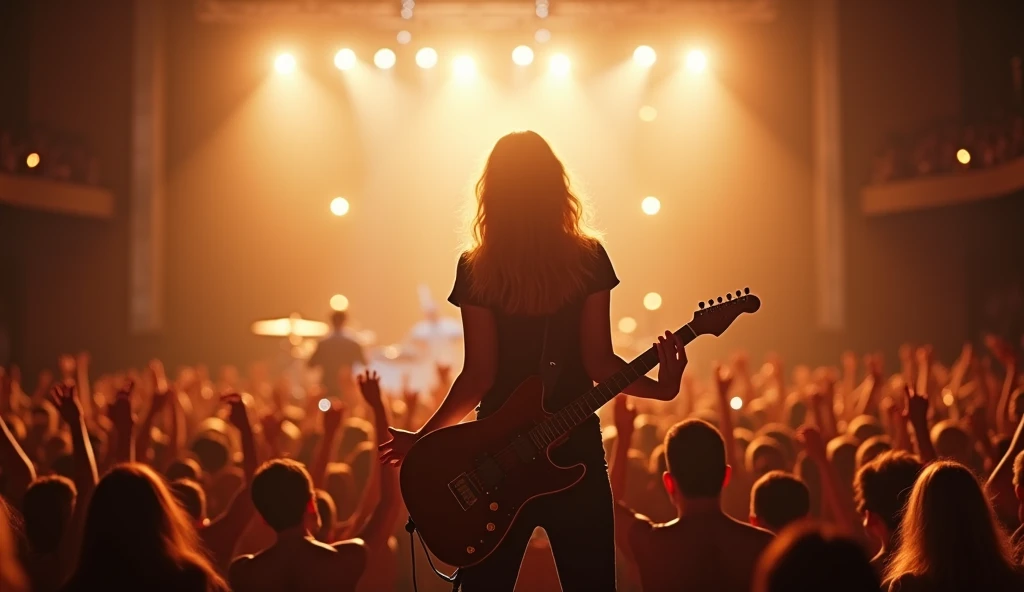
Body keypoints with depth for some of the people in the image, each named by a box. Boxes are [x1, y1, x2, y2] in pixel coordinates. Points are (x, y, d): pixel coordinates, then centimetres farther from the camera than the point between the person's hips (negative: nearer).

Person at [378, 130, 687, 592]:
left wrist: (423, 436, 3)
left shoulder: (475, 269, -5)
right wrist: (662, 387, 1)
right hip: (576, 448, 0)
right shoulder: (589, 258, -4)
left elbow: (479, 373, -7)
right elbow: (598, 362, -8)